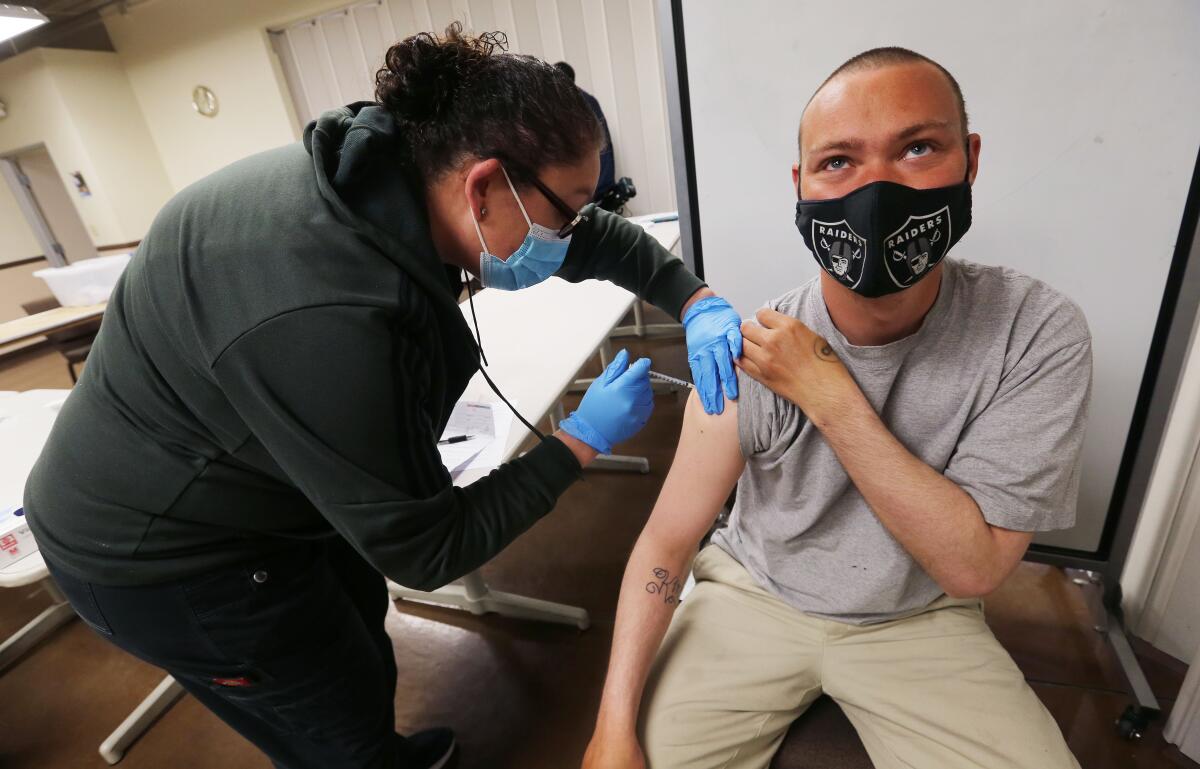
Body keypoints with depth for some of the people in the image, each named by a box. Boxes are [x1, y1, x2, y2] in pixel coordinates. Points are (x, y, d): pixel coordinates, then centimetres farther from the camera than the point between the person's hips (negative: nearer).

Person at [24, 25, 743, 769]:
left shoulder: (404, 173, -16)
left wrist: (696, 301, -12)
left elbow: (597, 235, -3)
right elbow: (425, 549, -29)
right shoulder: (324, 320, -41)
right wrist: (585, 438, -24)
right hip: (161, 550, -7)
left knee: (362, 641, 28)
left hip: (269, 484, 8)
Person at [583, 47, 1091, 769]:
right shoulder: (747, 353, -20)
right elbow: (667, 540, -14)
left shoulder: (1039, 333, -18)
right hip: (752, 599, 0)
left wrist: (830, 397, -30)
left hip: (918, 620, 1)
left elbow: (973, 567, -20)